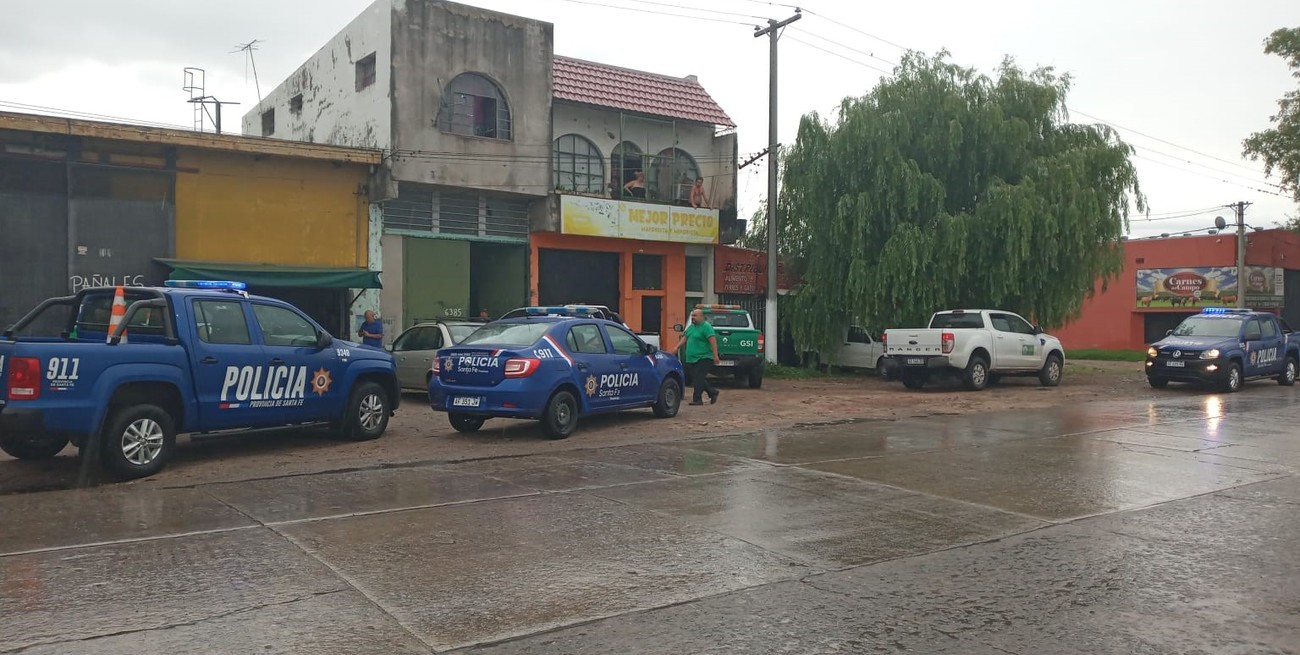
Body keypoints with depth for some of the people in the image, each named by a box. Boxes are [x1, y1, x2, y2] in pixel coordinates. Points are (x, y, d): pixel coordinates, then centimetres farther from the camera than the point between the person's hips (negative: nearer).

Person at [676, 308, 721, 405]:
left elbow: (713, 341, -17)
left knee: (698, 378, -10)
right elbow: (684, 339, 19)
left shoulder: (706, 326, -11)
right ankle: (712, 392, 26)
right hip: (692, 359, 9)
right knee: (698, 378, 11)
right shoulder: (691, 327, 16)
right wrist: (676, 348, 7)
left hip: (704, 358, -9)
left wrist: (715, 356, -23)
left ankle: (697, 399, -6)